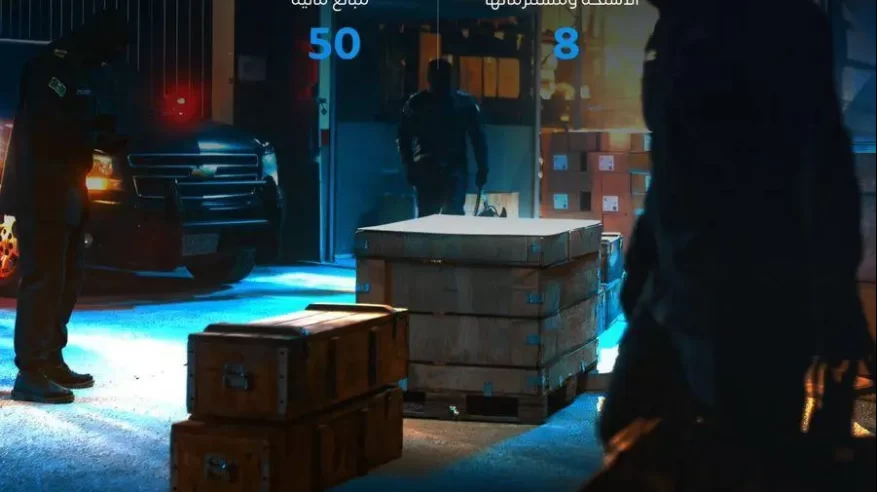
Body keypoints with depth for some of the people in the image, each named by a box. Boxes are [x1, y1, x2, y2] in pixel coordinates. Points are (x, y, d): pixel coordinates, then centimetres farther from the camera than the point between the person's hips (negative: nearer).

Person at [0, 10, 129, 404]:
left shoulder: (73, 69, 18)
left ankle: (50, 361, 23)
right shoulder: (54, 66, -14)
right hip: (40, 194, -11)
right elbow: (48, 123, -26)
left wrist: (99, 135, 6)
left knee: (66, 279, 15)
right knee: (43, 280, -12)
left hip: (62, 192, 11)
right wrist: (96, 127, -14)